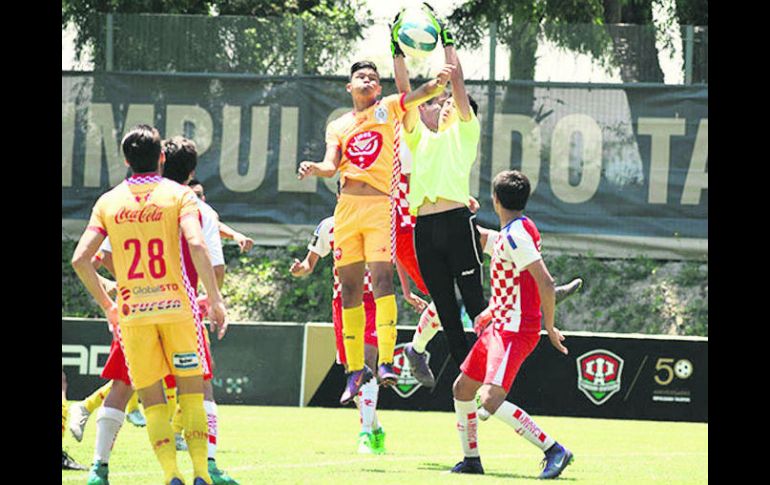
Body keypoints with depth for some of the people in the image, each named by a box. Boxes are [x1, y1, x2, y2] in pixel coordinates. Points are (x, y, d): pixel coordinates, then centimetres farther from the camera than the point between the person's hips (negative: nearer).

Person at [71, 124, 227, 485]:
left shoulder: (108, 202, 6)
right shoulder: (179, 195, -1)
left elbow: (80, 258, 0)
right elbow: (196, 244, -17)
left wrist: (106, 305, 12)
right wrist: (215, 299, -12)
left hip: (131, 311, 1)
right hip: (177, 306, -1)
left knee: (152, 398, 7)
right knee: (191, 389, 9)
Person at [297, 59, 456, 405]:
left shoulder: (388, 109, 11)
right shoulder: (337, 126, 19)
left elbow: (418, 95, -6)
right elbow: (331, 165, 7)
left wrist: (439, 82, -28)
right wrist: (315, 168, -16)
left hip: (380, 205, -4)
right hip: (347, 205, 4)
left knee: (382, 278, -18)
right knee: (349, 288, 3)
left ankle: (385, 362, -25)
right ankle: (355, 368, 9)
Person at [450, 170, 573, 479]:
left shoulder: (515, 235, -18)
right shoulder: (514, 230, 13)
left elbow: (546, 284, -24)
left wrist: (549, 327, -16)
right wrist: (490, 312, 20)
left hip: (516, 330, -10)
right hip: (499, 326, 10)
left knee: (491, 401, -22)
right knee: (462, 390, 16)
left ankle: (553, 451, -18)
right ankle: (471, 460, 27)